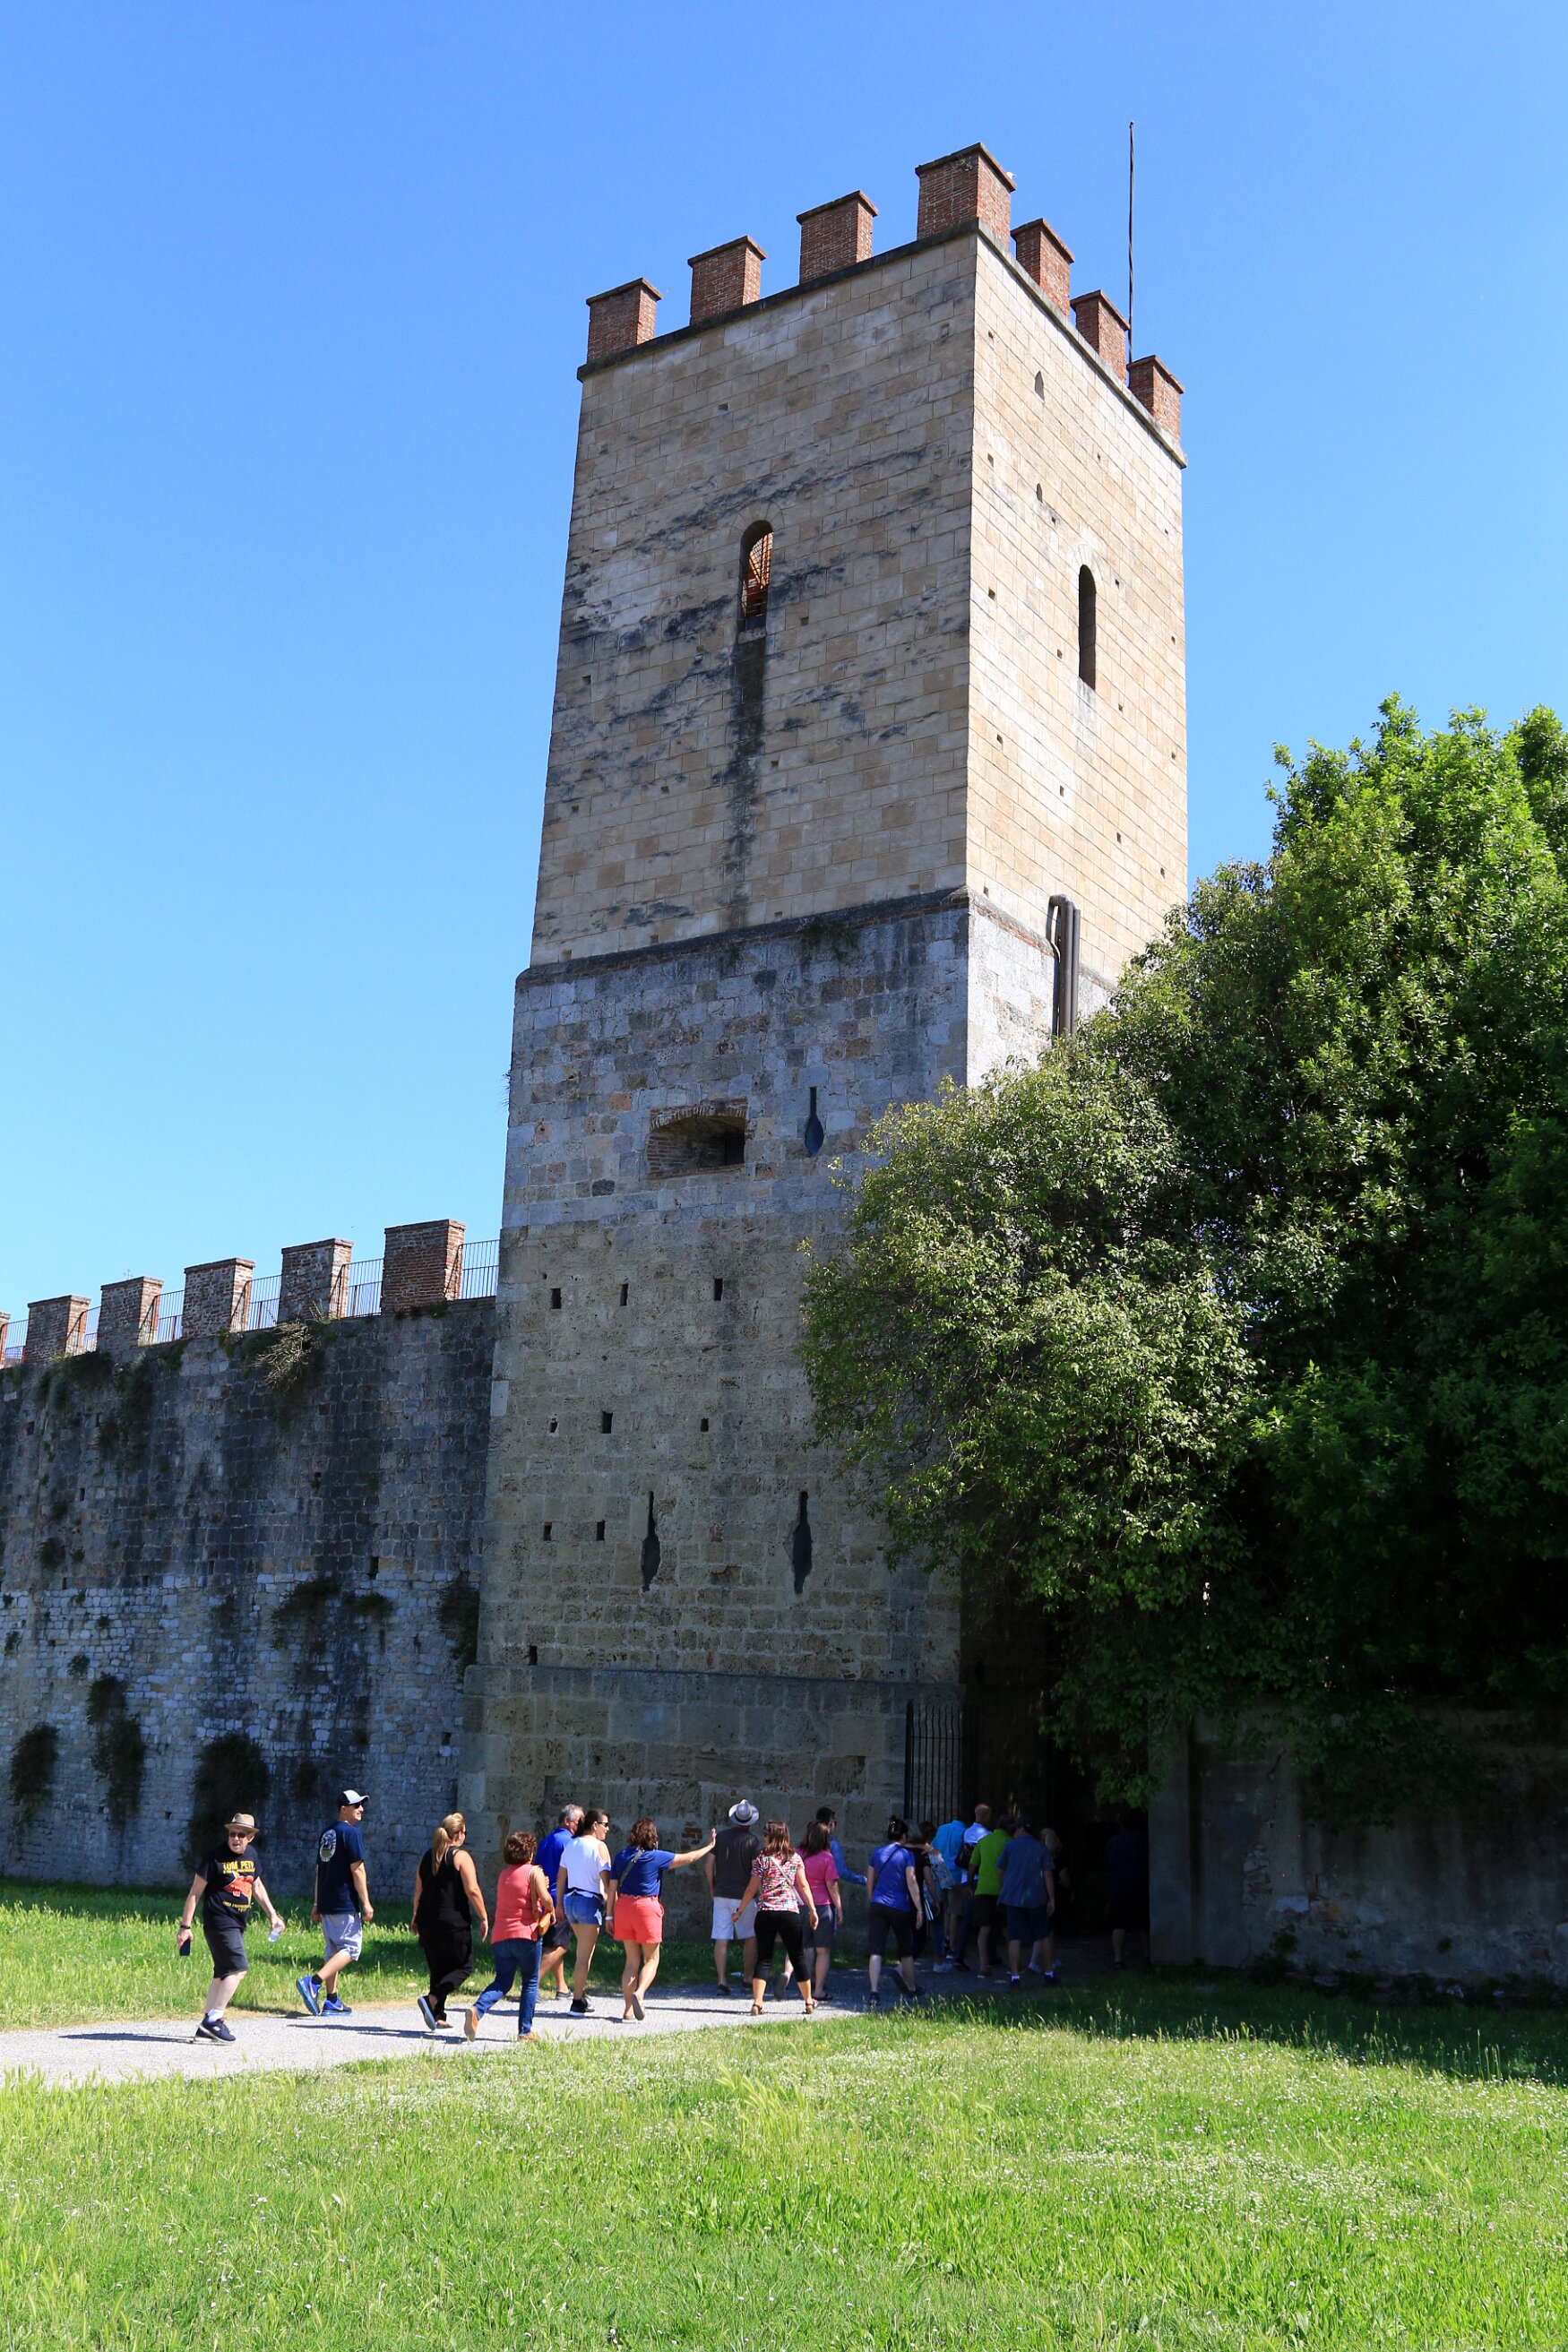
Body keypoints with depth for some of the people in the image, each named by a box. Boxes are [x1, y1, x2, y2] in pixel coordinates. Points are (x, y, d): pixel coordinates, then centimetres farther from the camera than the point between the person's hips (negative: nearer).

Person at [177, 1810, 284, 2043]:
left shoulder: (250, 1856, 10)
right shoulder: (216, 1857, -11)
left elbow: (257, 1886, 24)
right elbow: (195, 1892, -8)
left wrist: (272, 1914, 20)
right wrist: (185, 1926, -10)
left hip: (238, 1924, 8)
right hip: (219, 1921, -8)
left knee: (223, 1975, 9)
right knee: (238, 1967, -18)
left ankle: (207, 2027, 15)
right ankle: (214, 2019, -17)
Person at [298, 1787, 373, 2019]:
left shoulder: (326, 1833, 15)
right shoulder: (352, 1832, -11)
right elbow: (357, 1871, -15)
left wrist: (317, 1904, 22)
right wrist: (366, 1903, -12)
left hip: (325, 1903, 9)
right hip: (345, 1904, -9)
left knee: (332, 1949, 14)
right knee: (351, 1947, -6)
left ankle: (332, 2001, 13)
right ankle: (314, 1982, -20)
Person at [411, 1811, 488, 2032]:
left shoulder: (427, 1857, 10)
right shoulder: (461, 1857, -9)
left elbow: (418, 1892, 15)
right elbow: (472, 1891, -15)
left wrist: (416, 1917, 27)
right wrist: (483, 1918, -8)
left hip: (427, 1922, 7)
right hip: (454, 1923, -7)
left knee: (438, 1970, 15)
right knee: (464, 1967, 4)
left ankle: (438, 2017, 10)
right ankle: (432, 1999, -15)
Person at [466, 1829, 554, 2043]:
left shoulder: (503, 1874, 16)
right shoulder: (534, 1871, -4)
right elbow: (545, 1898, -16)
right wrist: (550, 1910, 4)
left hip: (500, 1935, 5)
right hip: (525, 1933, -5)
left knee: (501, 1982, 7)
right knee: (530, 1983, 7)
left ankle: (477, 2010, -18)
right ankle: (525, 2031, 4)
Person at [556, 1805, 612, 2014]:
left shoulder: (570, 1844, 10)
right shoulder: (599, 1846, -10)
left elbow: (561, 1876, 13)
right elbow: (606, 1879, -14)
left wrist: (559, 1903, 18)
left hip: (570, 1899, 7)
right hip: (590, 1901, -7)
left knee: (583, 1950, 22)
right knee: (585, 1954, 0)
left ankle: (581, 1993, 22)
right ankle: (577, 2002, 1)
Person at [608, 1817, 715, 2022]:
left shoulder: (621, 1856, 5)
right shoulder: (656, 1857, -7)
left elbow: (612, 1888, 5)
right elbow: (688, 1858, 2)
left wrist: (610, 1915, 12)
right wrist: (709, 1846, 16)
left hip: (623, 1906, 5)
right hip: (647, 1906, -4)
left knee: (632, 1961, 12)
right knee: (651, 1959, 7)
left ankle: (628, 2009, 9)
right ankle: (638, 1994, -18)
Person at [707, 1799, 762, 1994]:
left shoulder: (720, 1836, 5)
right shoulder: (754, 1841, -6)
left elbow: (708, 1864, 5)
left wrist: (712, 1887, 16)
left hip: (721, 1894, 3)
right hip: (743, 1895, -3)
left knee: (721, 1939, 2)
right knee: (751, 1938, 11)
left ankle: (722, 1980, -3)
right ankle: (748, 1978, 13)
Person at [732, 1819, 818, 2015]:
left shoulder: (763, 1859, -1)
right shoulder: (795, 1858, 5)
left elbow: (751, 1890, 0)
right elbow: (804, 1885, 2)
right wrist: (812, 1910, 5)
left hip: (765, 1913, -1)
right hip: (790, 1912, 1)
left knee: (763, 1958, 4)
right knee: (798, 1957, 12)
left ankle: (757, 2003, -6)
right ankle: (809, 2002, 20)